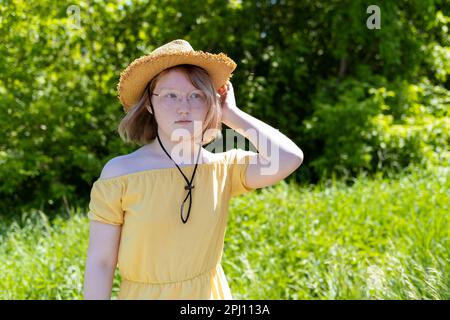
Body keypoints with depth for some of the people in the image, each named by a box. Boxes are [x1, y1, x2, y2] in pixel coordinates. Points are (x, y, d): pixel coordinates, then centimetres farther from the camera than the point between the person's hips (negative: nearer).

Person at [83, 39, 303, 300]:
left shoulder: (225, 168, -7)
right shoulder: (120, 172, -14)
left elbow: (289, 159, -22)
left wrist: (232, 114, -14)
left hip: (209, 293, 3)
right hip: (143, 295, -2)